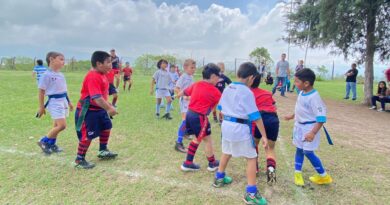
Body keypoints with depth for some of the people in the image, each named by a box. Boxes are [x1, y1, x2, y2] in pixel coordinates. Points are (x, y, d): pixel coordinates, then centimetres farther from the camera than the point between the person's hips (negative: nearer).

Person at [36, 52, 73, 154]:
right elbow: (41, 91, -11)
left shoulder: (61, 75, 11)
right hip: (54, 102, -8)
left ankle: (51, 144, 29)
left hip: (63, 101, 8)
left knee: (57, 125, 15)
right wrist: (41, 107, -10)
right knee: (62, 125, -14)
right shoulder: (46, 75, -13)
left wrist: (69, 102, 23)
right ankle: (44, 141, 4)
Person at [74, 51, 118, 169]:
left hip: (99, 109, 10)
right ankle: (79, 160, 12)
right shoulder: (93, 77, -27)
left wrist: (108, 105, 23)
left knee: (106, 127, 20)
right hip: (87, 111, -10)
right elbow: (96, 97, -36)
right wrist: (109, 108, -37)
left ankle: (103, 151, 39)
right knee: (87, 135, -4)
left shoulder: (102, 75, 6)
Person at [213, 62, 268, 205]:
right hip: (240, 128, -7)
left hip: (226, 125, 7)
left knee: (226, 152, 27)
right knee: (252, 158, 4)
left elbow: (221, 108, 14)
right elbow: (255, 116, -16)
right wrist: (264, 135, -12)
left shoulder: (227, 88, 5)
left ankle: (219, 178, 44)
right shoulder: (247, 92, -16)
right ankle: (251, 193, 5)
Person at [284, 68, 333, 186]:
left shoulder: (313, 97, -26)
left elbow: (321, 117, -28)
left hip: (309, 128, -8)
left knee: (308, 152, -1)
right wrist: (292, 116, 31)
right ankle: (298, 173, 27)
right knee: (299, 149, 14)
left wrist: (313, 133, -36)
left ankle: (324, 176, 18)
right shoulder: (302, 93, 1)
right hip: (299, 126, 8)